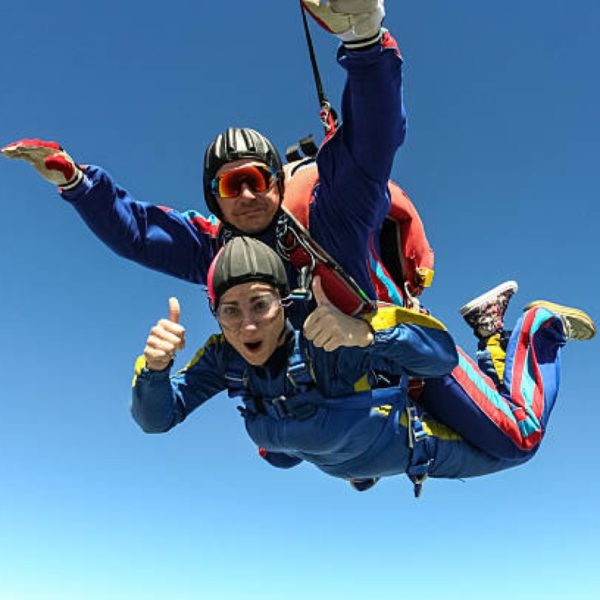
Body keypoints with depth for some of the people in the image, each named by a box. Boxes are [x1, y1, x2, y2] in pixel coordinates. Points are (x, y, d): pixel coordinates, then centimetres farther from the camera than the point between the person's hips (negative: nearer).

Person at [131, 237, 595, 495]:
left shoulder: (328, 342, -45)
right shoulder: (224, 358, -29)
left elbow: (444, 354, -50)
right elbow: (155, 418, -27)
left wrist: (365, 332, -69)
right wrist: (155, 365, -48)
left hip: (418, 444, -6)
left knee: (516, 442, 10)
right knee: (276, 453, 38)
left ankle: (543, 323, 30)